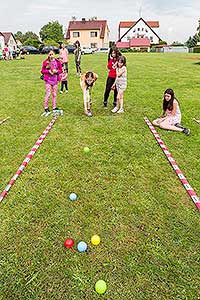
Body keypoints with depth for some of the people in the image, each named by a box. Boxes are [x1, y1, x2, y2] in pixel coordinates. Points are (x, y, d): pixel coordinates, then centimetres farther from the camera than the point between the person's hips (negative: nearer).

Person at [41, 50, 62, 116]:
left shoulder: (57, 62, 3)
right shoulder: (45, 62, -2)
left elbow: (61, 70, 9)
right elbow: (42, 71, 2)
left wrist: (56, 71, -11)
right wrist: (48, 71, -14)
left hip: (55, 80, 3)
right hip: (48, 80, -3)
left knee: (54, 94, 8)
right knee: (48, 94, -5)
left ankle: (54, 108, 18)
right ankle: (46, 108, 5)